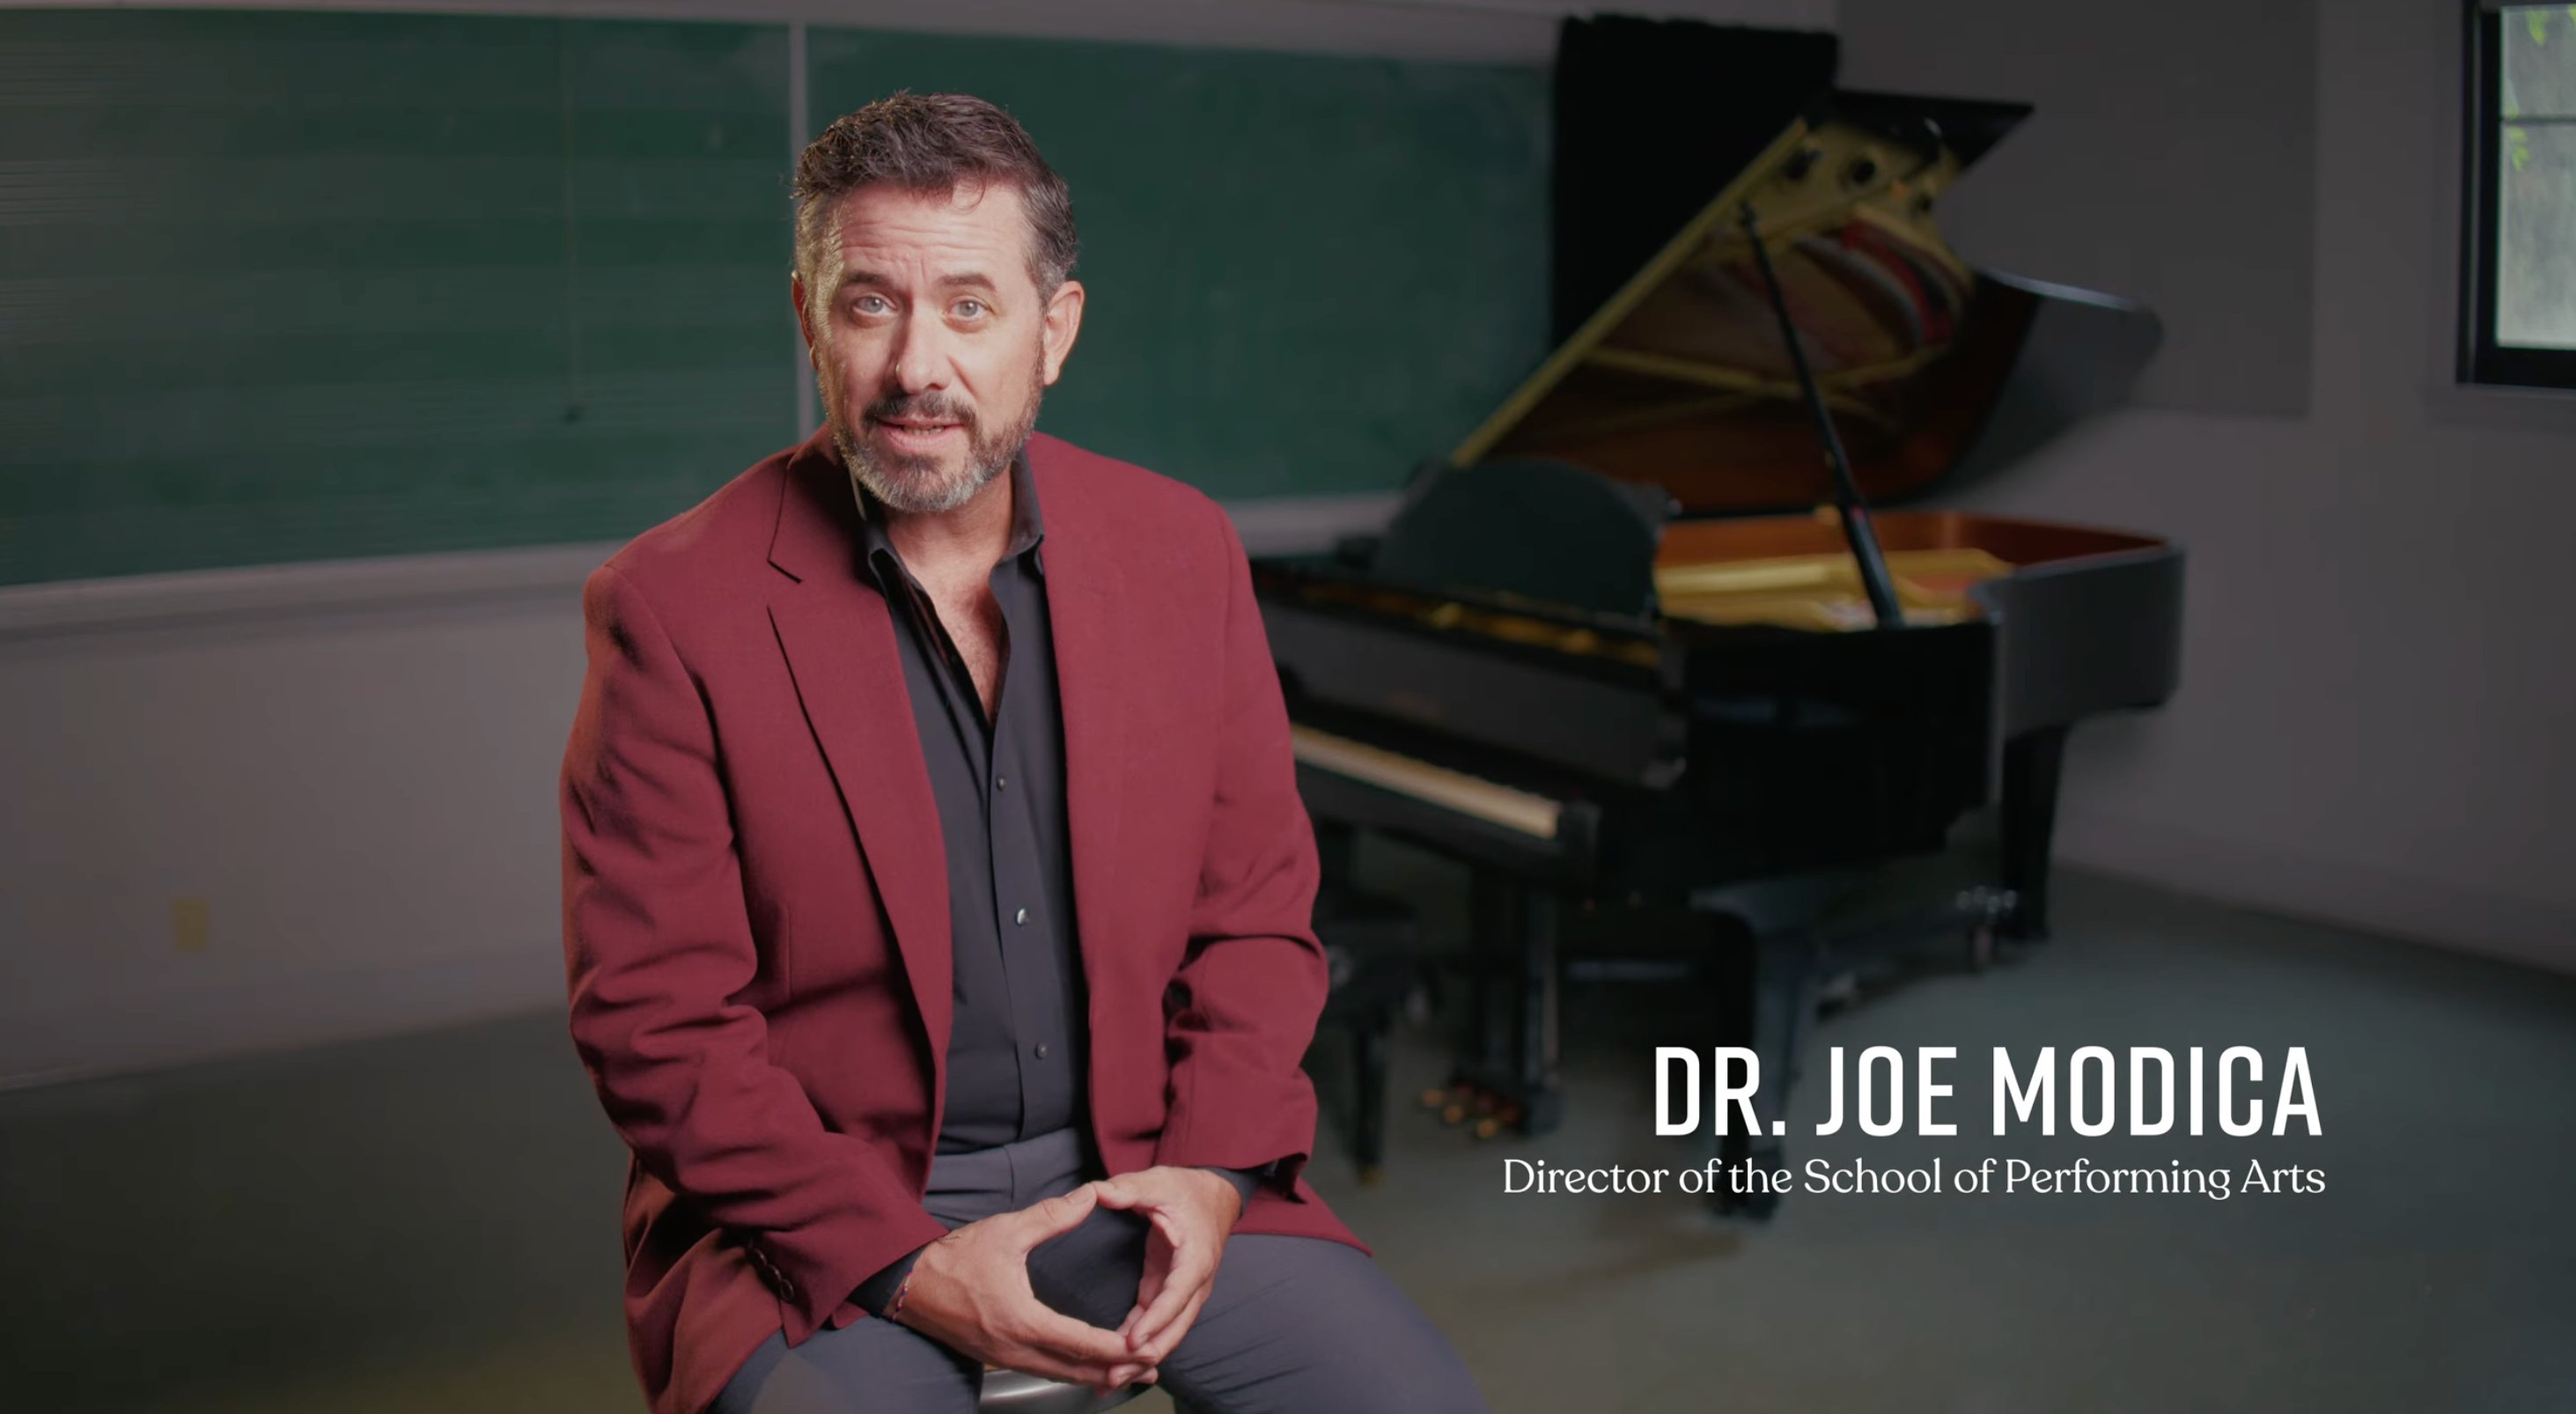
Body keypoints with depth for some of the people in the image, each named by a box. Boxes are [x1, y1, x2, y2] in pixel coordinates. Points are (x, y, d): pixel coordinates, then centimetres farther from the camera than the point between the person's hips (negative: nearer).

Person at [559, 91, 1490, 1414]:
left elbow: (1256, 916, 7)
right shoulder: (674, 608, -9)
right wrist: (903, 1265, -16)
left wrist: (1212, 1169, -8)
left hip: (1141, 1177, 3)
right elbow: (652, 1019, -9)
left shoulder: (1181, 550, 2)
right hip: (819, 1221, -3)